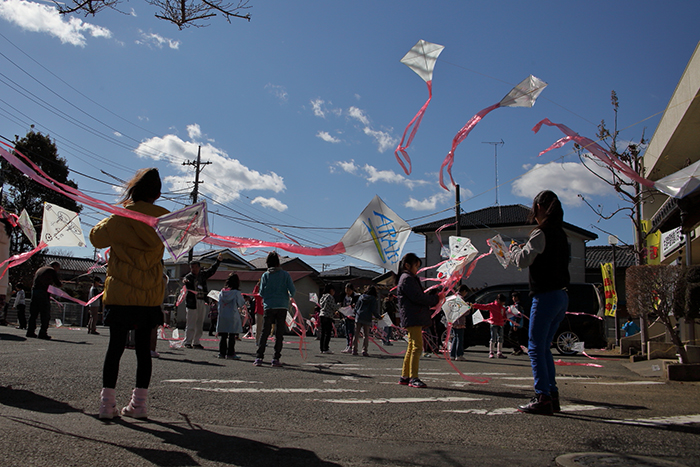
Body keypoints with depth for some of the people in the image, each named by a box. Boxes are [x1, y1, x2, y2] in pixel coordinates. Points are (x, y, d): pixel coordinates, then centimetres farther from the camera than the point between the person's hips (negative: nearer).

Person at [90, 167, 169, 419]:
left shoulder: (120, 217, -8)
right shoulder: (163, 218, -1)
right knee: (143, 347, 8)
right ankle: (139, 403, 13)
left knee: (115, 346, 4)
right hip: (150, 295, 2)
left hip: (120, 294, -2)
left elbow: (96, 237, 8)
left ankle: (108, 402, 7)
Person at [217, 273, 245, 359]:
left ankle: (222, 353, 12)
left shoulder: (222, 292, 4)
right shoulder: (237, 293, -10)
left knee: (222, 335, 10)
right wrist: (243, 299, 16)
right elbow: (241, 304, -2)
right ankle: (230, 353, 3)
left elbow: (219, 303, 12)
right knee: (232, 336, 2)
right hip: (233, 317, -4)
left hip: (222, 316, 4)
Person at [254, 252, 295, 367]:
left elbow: (261, 293, 2)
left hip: (269, 307, 0)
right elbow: (292, 290, -4)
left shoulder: (265, 275, 1)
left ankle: (259, 358, -1)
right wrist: (290, 295, 18)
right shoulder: (285, 274, 0)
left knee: (265, 333, 4)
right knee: (279, 333, 5)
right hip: (282, 307, 0)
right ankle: (276, 359, 3)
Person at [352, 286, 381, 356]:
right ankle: (364, 351, 0)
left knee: (356, 335, 7)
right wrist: (379, 317, 4)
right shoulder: (374, 299, -1)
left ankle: (354, 350, 7)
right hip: (367, 319, -3)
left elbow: (356, 307, 12)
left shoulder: (361, 297, 10)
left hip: (358, 317, 3)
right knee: (366, 335, 4)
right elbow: (374, 311, -7)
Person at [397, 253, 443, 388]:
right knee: (417, 347, -13)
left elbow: (420, 296, 21)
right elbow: (418, 297, -18)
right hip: (413, 318, -11)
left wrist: (433, 301, 7)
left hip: (415, 319, 11)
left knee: (412, 347, 12)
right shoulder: (407, 279, -10)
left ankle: (404, 376, 17)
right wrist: (436, 299, -8)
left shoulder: (411, 278, 23)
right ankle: (413, 378, -13)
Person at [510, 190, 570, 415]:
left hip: (546, 296, -9)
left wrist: (515, 248, 3)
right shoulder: (560, 233, 15)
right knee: (544, 347, 15)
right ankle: (552, 396, 16)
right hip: (561, 295, 9)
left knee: (536, 348, -4)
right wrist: (525, 250, 20)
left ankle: (542, 398, -5)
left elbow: (523, 261, -16)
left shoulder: (541, 232, -11)